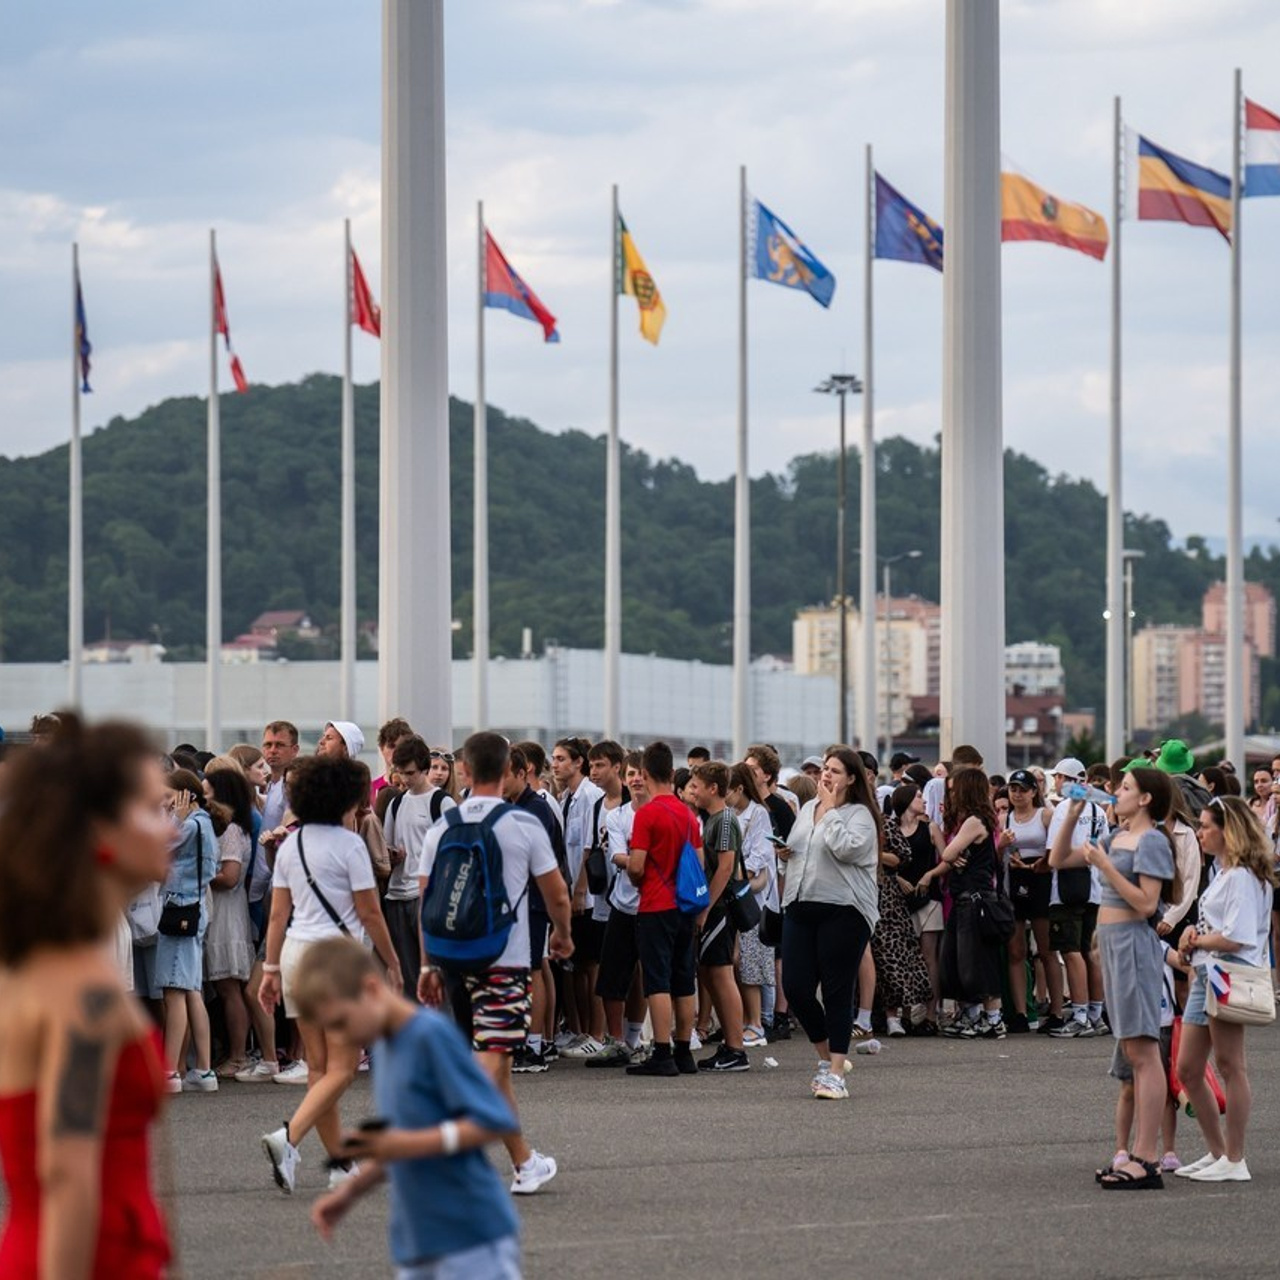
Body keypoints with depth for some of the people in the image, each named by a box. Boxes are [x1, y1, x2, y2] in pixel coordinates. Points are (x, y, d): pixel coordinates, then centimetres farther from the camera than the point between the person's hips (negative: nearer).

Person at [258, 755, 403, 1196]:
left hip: (296, 952, 7)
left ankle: (340, 1162, 14)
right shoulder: (349, 844, -9)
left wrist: (271, 969, 14)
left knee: (319, 1066, 11)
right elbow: (370, 914, -7)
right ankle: (288, 1137, -23)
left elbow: (278, 914, 10)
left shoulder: (290, 845, 9)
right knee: (342, 1068, -4)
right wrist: (393, 963, 3)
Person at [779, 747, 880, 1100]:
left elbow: (845, 848, -21)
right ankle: (826, 1056, 22)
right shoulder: (807, 809, 16)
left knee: (837, 992, -2)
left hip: (843, 910, -6)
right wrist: (785, 854, 6)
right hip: (800, 908, 6)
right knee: (796, 988, 1)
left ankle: (835, 1072, 3)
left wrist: (830, 809, -11)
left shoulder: (859, 814, -4)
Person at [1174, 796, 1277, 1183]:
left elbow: (1237, 937, -20)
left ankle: (1234, 1161, 0)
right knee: (1187, 1069, 11)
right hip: (1204, 976, 10)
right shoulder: (1222, 873, 19)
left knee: (1229, 1066, -5)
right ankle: (1216, 1152, 20)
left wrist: (1198, 940, -6)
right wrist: (1194, 940, 1)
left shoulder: (1242, 876, -12)